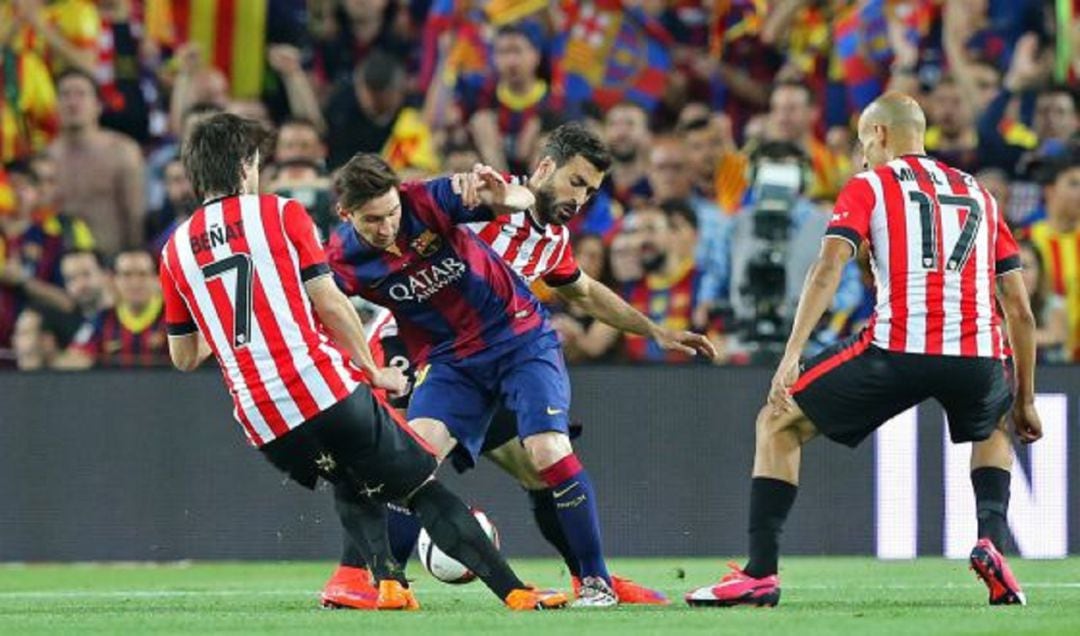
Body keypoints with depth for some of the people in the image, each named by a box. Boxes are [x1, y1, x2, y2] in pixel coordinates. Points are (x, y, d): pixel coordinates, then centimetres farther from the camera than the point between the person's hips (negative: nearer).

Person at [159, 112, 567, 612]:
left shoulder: (175, 251, 12)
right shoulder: (281, 214, 3)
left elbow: (184, 357, 18)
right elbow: (328, 302, -3)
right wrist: (375, 372, 8)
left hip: (262, 421, 4)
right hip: (327, 389, -4)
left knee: (358, 487, 29)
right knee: (424, 490, 4)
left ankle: (388, 583, 6)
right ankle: (513, 591, -5)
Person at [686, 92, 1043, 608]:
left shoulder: (868, 187, 12)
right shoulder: (979, 196, 24)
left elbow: (828, 268, -6)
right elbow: (1020, 312, 21)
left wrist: (791, 356, -12)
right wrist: (1025, 401, 29)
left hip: (898, 349, -4)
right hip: (978, 355, 4)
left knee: (778, 425, 16)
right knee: (994, 430, 38)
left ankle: (761, 573, 6)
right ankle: (992, 540, 10)